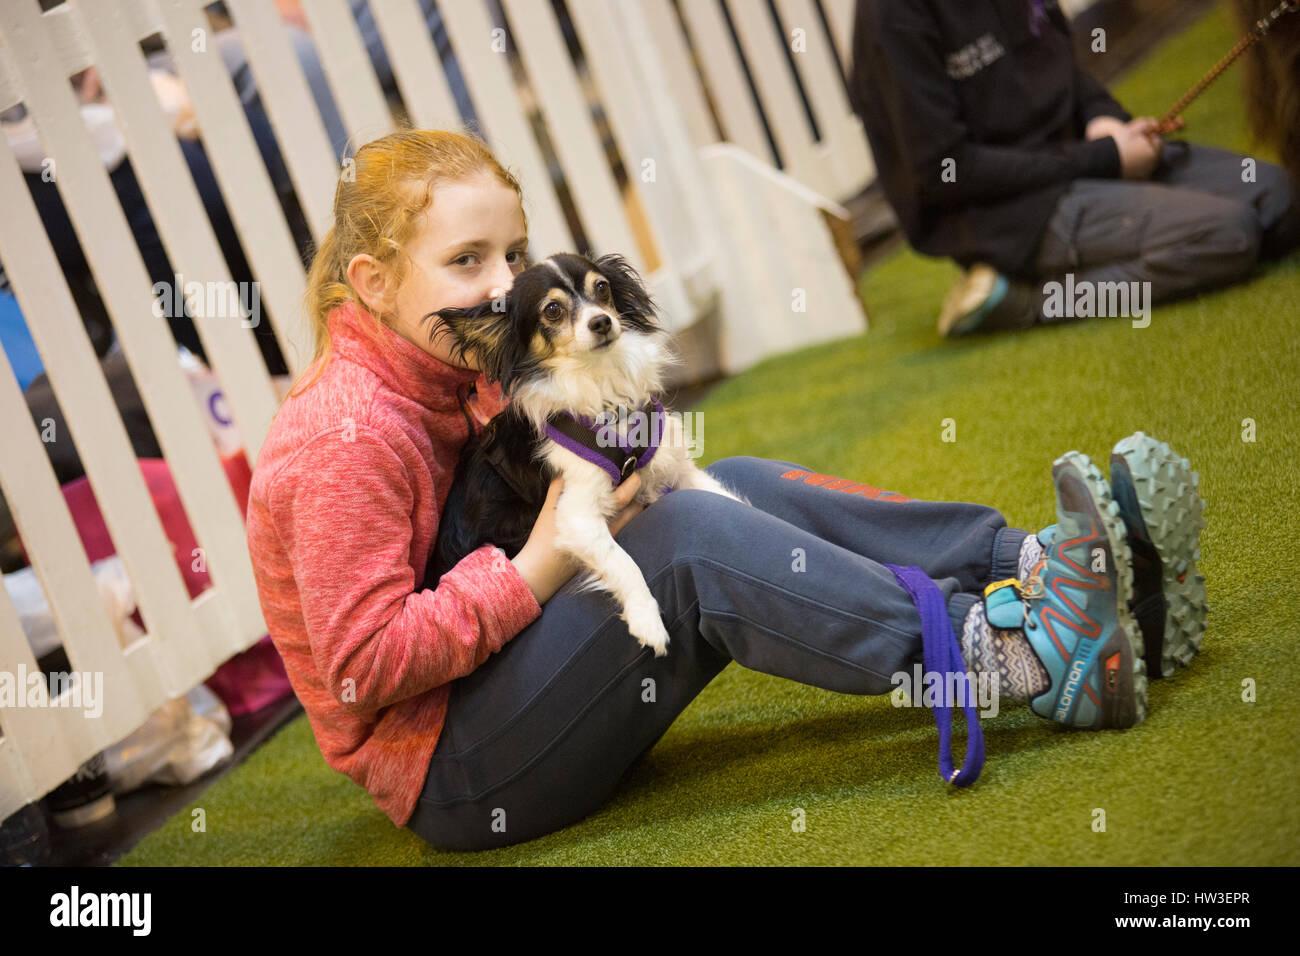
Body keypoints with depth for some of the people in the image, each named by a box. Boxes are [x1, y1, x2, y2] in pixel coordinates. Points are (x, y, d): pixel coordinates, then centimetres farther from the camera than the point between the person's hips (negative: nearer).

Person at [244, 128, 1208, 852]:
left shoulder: (453, 377, 10)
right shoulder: (345, 439, -20)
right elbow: (364, 666, -24)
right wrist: (538, 564, -23)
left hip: (499, 695, 10)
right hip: (448, 776, -10)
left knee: (738, 489, -3)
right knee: (688, 538, -27)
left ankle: (1038, 570, -14)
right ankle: (1018, 659, -34)